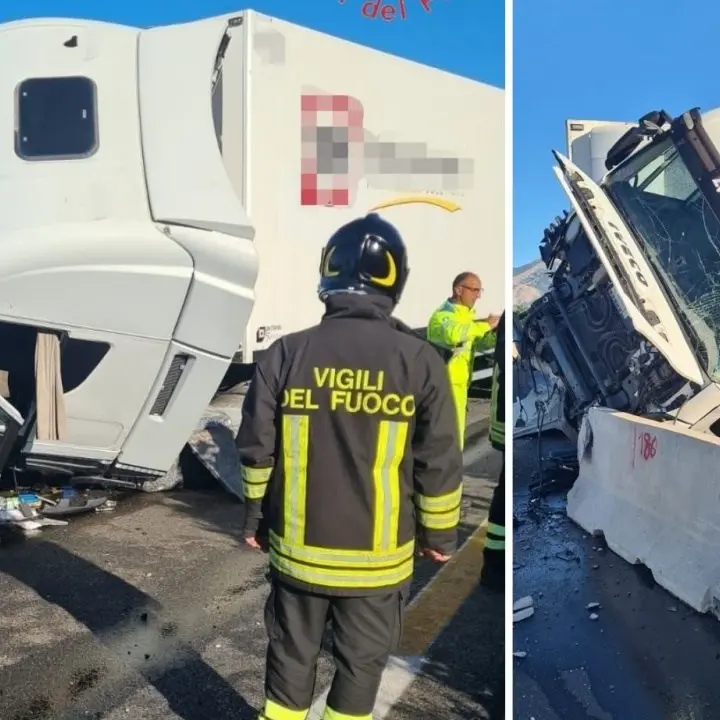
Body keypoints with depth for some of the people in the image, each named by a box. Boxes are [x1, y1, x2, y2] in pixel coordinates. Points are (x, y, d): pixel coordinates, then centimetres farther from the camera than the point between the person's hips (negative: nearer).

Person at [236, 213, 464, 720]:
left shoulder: (286, 353, -9)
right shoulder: (419, 361, -13)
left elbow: (257, 450, -3)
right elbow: (439, 464, -8)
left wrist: (254, 519, 11)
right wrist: (440, 534, 7)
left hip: (298, 548, 2)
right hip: (377, 556, -1)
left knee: (291, 657, 21)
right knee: (362, 662, 18)